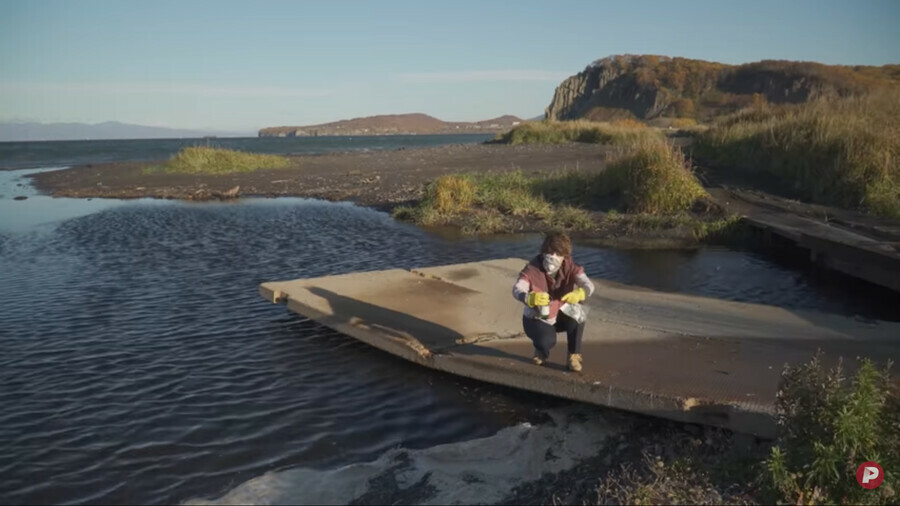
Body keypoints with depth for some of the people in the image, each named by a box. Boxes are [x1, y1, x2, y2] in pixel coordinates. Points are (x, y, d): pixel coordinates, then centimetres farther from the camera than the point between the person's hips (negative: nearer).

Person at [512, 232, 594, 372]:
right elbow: (517, 289, -38)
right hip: (536, 319, -2)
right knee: (547, 340, -32)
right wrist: (530, 298, -62)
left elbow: (589, 285, -31)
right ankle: (541, 351, 9)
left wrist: (579, 293, -57)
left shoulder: (570, 267, -18)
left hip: (559, 316, 3)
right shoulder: (532, 268, -24)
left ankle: (574, 356, -7)